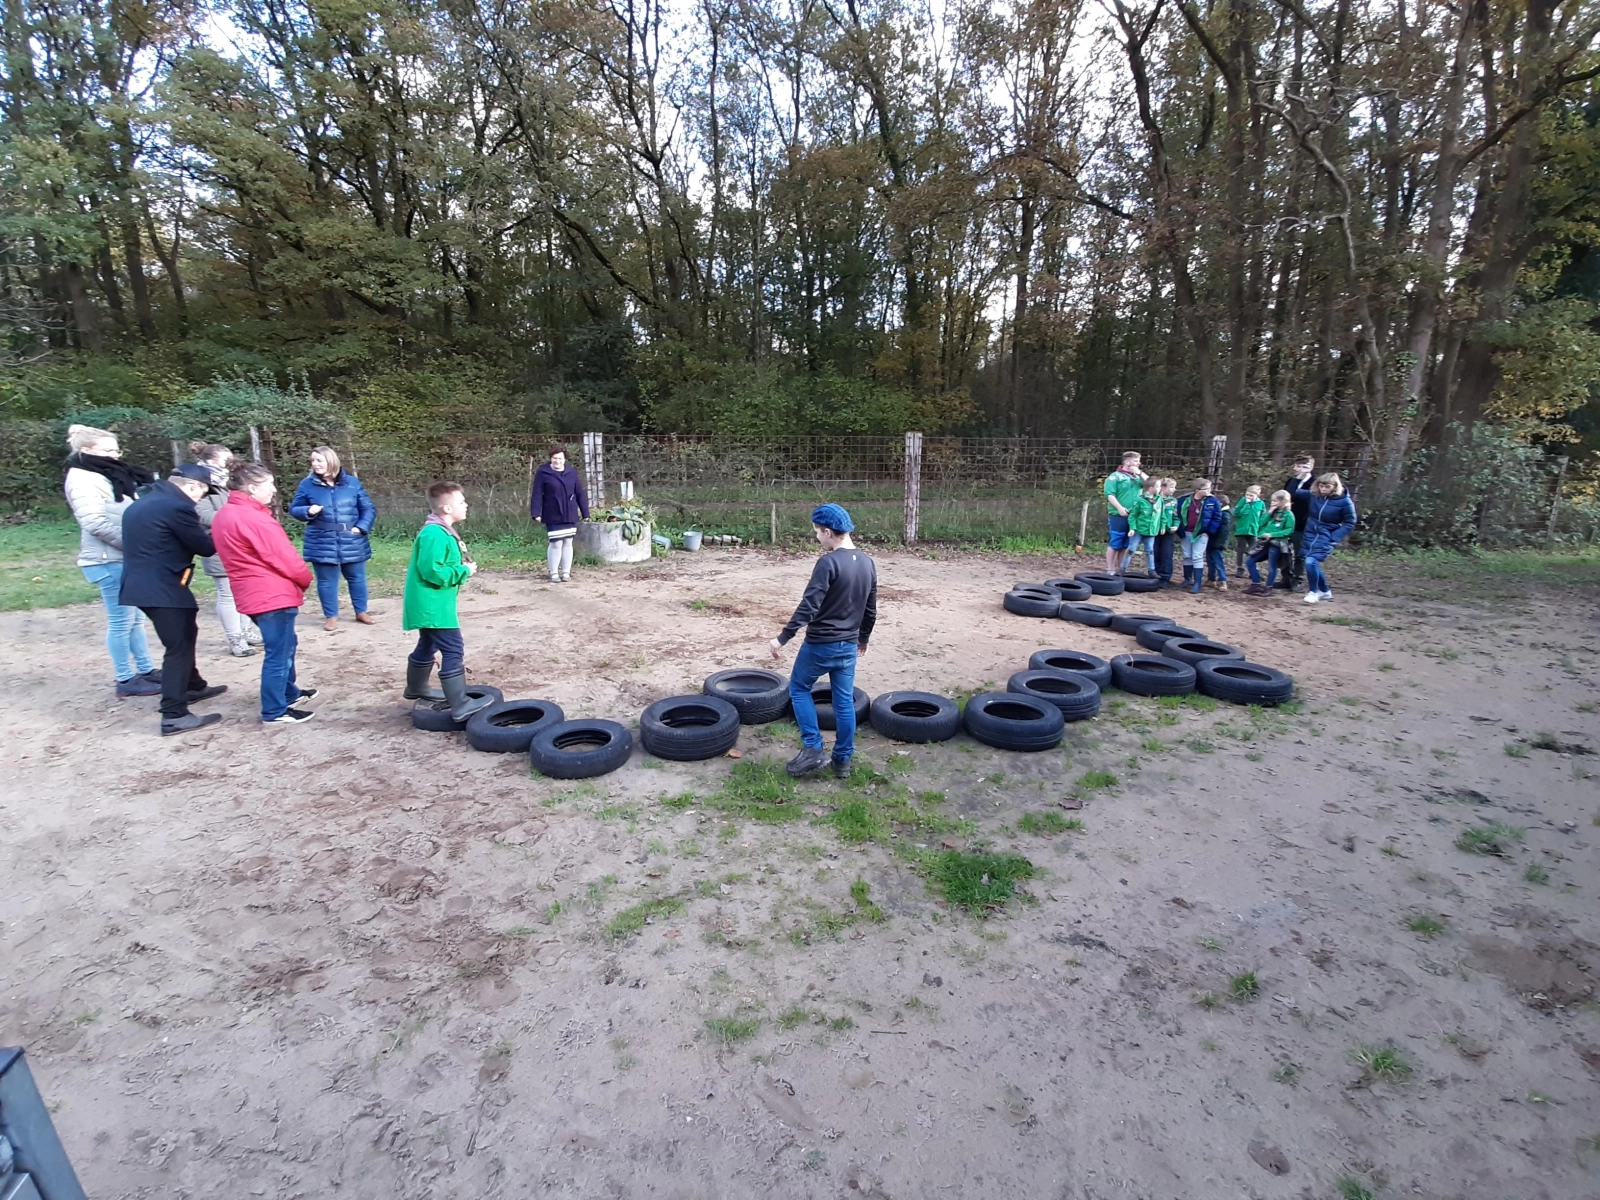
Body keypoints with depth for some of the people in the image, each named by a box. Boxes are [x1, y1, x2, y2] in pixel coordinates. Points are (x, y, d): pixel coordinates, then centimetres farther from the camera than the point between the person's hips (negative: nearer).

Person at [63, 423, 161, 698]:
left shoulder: (111, 475, 16)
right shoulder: (82, 479, -11)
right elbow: (96, 523, -20)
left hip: (125, 558, 9)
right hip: (109, 560, -9)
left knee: (135, 617, 14)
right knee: (121, 621, -3)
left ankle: (146, 670, 23)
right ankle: (126, 680, 5)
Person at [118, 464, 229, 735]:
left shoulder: (143, 502, 15)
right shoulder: (177, 506, -16)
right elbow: (205, 547, -10)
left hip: (141, 583, 10)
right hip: (162, 587, -10)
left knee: (183, 637, 24)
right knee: (179, 646, -6)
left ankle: (194, 686, 40)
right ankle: (174, 715, -6)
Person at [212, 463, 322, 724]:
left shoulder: (225, 516, 13)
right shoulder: (254, 519, -20)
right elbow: (285, 558, -17)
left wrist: (298, 579, 14)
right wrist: (306, 580, 2)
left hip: (255, 593, 10)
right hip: (273, 594, -10)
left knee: (285, 646, 24)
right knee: (279, 653, -2)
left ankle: (289, 693, 37)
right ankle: (274, 712, 6)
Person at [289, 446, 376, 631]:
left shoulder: (352, 482, 1)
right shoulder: (307, 484, -1)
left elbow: (368, 509, 5)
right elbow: (294, 509, 6)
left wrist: (361, 528, -9)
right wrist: (308, 511, -16)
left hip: (352, 542, 1)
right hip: (322, 544, -1)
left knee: (357, 577, 12)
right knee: (327, 581, 6)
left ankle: (361, 611, 27)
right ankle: (331, 616, 19)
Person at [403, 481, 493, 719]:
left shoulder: (443, 531, 11)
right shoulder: (435, 534, -23)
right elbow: (432, 571, -28)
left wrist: (463, 567, 3)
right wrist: (465, 571, -18)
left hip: (431, 604, 11)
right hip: (432, 605, -11)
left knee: (428, 646, 26)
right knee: (453, 650, -11)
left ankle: (416, 688, 45)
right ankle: (460, 705, -10)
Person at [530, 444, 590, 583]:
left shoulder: (571, 473, 5)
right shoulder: (542, 473, -5)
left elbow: (580, 494, 8)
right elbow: (537, 494, -7)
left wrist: (585, 512, 7)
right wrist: (536, 513, -13)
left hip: (570, 515, 3)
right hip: (553, 516, -3)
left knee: (567, 543, 9)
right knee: (556, 543, -3)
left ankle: (566, 572, 18)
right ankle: (554, 573, 10)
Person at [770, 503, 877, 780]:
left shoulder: (828, 562, -20)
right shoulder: (867, 563, 5)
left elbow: (808, 606, -24)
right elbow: (871, 610, 12)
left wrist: (782, 638, -20)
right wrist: (863, 638, 26)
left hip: (820, 643, -7)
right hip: (849, 645, 7)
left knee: (799, 688, 14)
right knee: (844, 701, 12)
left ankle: (813, 748, 9)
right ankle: (843, 760, 20)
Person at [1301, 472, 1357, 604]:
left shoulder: (1344, 501, -11)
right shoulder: (1313, 496, -3)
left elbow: (1350, 523, -6)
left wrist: (1334, 537, -13)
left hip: (1326, 538, -5)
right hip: (1310, 535, 5)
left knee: (1311, 561, -21)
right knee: (1312, 564, 12)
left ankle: (1313, 591, -2)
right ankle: (1325, 591, 33)